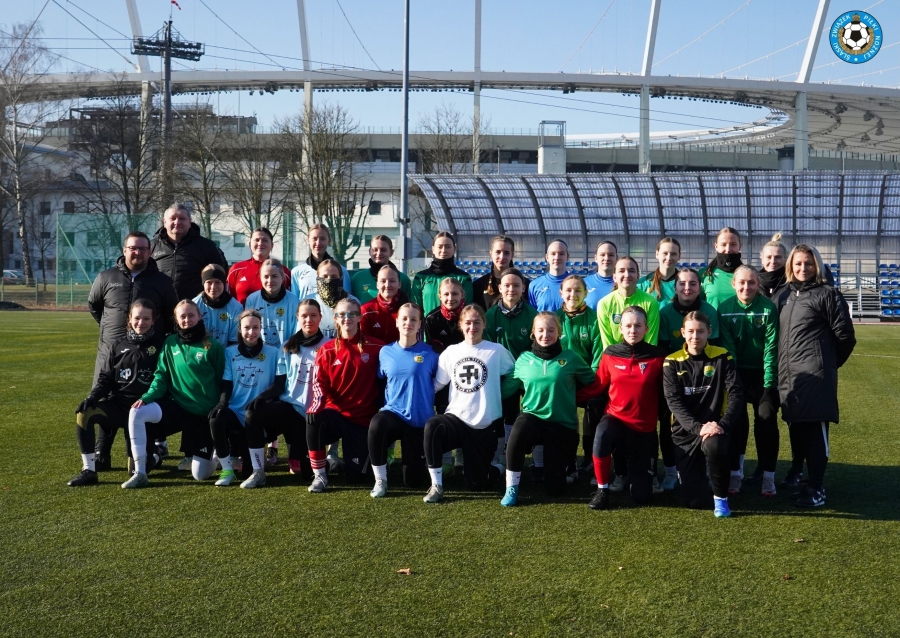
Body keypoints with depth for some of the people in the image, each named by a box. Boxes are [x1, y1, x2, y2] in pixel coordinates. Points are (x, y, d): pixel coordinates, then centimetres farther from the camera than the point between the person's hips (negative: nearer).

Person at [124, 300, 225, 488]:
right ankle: (140, 474, -18)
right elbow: (161, 376, 1)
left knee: (200, 475, -3)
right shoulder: (170, 343, 2)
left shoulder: (213, 347, -6)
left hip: (205, 415, -3)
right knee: (136, 413, -26)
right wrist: (146, 398, -16)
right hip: (176, 405, 3)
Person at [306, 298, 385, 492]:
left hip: (363, 419, 0)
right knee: (314, 420, -36)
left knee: (355, 475, -5)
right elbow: (319, 384, -5)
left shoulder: (375, 348, -1)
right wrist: (316, 407, -24)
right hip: (335, 413, 1)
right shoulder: (327, 350, 2)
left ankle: (368, 452, 33)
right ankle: (319, 476, -18)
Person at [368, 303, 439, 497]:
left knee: (413, 481, 4)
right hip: (393, 413, 1)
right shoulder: (386, 352, 0)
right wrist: (387, 403, 3)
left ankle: (419, 459, 44)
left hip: (421, 420, -1)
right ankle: (380, 481, -16)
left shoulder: (429, 353, -7)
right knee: (376, 424, -38)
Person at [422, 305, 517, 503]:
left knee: (477, 484, 3)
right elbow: (436, 384, 8)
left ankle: (496, 465, 39)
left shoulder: (497, 351, -3)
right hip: (456, 418, 1)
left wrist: (498, 394, 1)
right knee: (432, 426, -35)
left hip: (485, 425, -1)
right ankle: (436, 485, -22)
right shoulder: (451, 352, 4)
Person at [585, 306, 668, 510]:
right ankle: (602, 489, -15)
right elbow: (598, 385, 5)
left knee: (642, 496, -2)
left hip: (644, 427, 0)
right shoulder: (610, 354, -4)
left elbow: (665, 392, 3)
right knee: (601, 435, -39)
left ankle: (637, 467, 36)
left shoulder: (657, 356, -7)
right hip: (615, 418, 0)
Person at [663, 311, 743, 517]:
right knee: (695, 501, -8)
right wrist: (698, 428, -23)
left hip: (714, 426, -1)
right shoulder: (672, 363, 0)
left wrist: (723, 424, -24)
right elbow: (674, 402, -9)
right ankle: (690, 473, 31)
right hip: (686, 432, 1)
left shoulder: (721, 357, 0)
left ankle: (721, 498, -13)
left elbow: (736, 394, -8)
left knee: (714, 446, -40)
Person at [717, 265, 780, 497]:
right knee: (736, 419, -6)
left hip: (763, 372, -1)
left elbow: (771, 346, -12)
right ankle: (735, 473, 5)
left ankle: (768, 475, 1)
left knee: (767, 419, -7)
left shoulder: (768, 308, -9)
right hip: (737, 372, 1)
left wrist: (769, 381, -17)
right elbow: (727, 346, -7)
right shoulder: (725, 308, -5)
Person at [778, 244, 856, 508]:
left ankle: (816, 489, -2)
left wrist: (827, 362, 7)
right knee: (798, 431, 11)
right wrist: (778, 368, 14)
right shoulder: (786, 295, 16)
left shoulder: (827, 294, -3)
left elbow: (845, 335, -3)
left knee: (815, 431, -6)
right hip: (788, 376, 6)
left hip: (815, 376, -6)